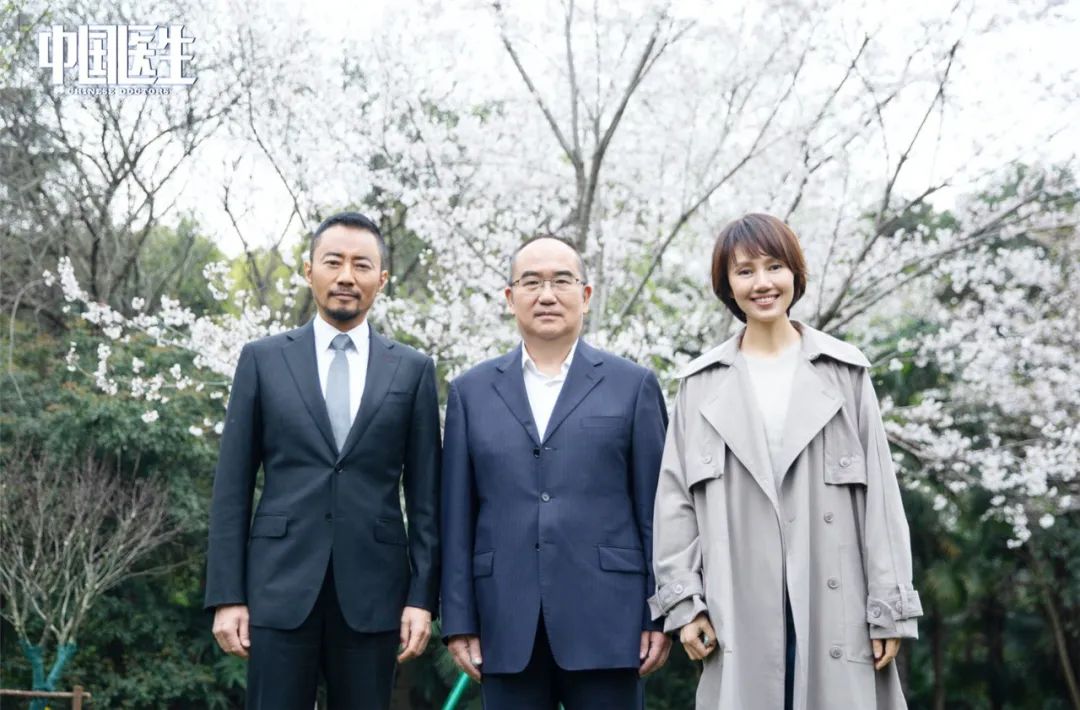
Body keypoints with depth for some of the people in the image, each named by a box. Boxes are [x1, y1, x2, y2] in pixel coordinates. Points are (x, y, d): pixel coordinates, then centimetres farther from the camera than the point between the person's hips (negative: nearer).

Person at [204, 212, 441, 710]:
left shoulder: (412, 369, 7)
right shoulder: (263, 360, 6)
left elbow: (424, 495, 6)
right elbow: (232, 487, 4)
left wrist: (422, 596, -1)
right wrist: (226, 595, -2)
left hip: (373, 590, 1)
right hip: (281, 586, 0)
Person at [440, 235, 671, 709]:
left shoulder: (633, 385, 5)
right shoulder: (471, 391, 9)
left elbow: (655, 508, 3)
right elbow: (457, 516, 7)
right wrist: (458, 620, 2)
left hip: (605, 621, -1)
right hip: (507, 625, 2)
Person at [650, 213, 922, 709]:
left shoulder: (845, 372, 6)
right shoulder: (701, 384, 8)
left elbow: (879, 493, 4)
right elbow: (676, 498, 7)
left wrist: (889, 607, -1)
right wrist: (683, 600, -1)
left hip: (833, 605, 0)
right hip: (740, 611, 0)